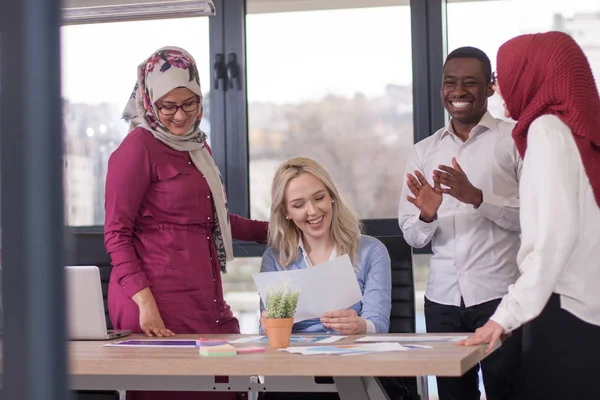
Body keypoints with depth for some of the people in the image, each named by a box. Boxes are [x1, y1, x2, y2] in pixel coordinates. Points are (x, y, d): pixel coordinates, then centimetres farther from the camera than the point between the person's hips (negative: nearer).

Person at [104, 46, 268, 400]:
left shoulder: (197, 146, 19)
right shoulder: (138, 148, -6)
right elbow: (117, 234, -9)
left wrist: (273, 230, 31)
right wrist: (145, 302, -19)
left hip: (205, 298, 8)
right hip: (160, 305, -7)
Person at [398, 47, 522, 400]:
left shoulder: (515, 139, 0)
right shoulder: (423, 151, 12)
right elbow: (413, 237, 11)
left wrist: (477, 197, -20)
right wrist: (426, 216, -11)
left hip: (500, 295, -3)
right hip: (443, 298, 4)